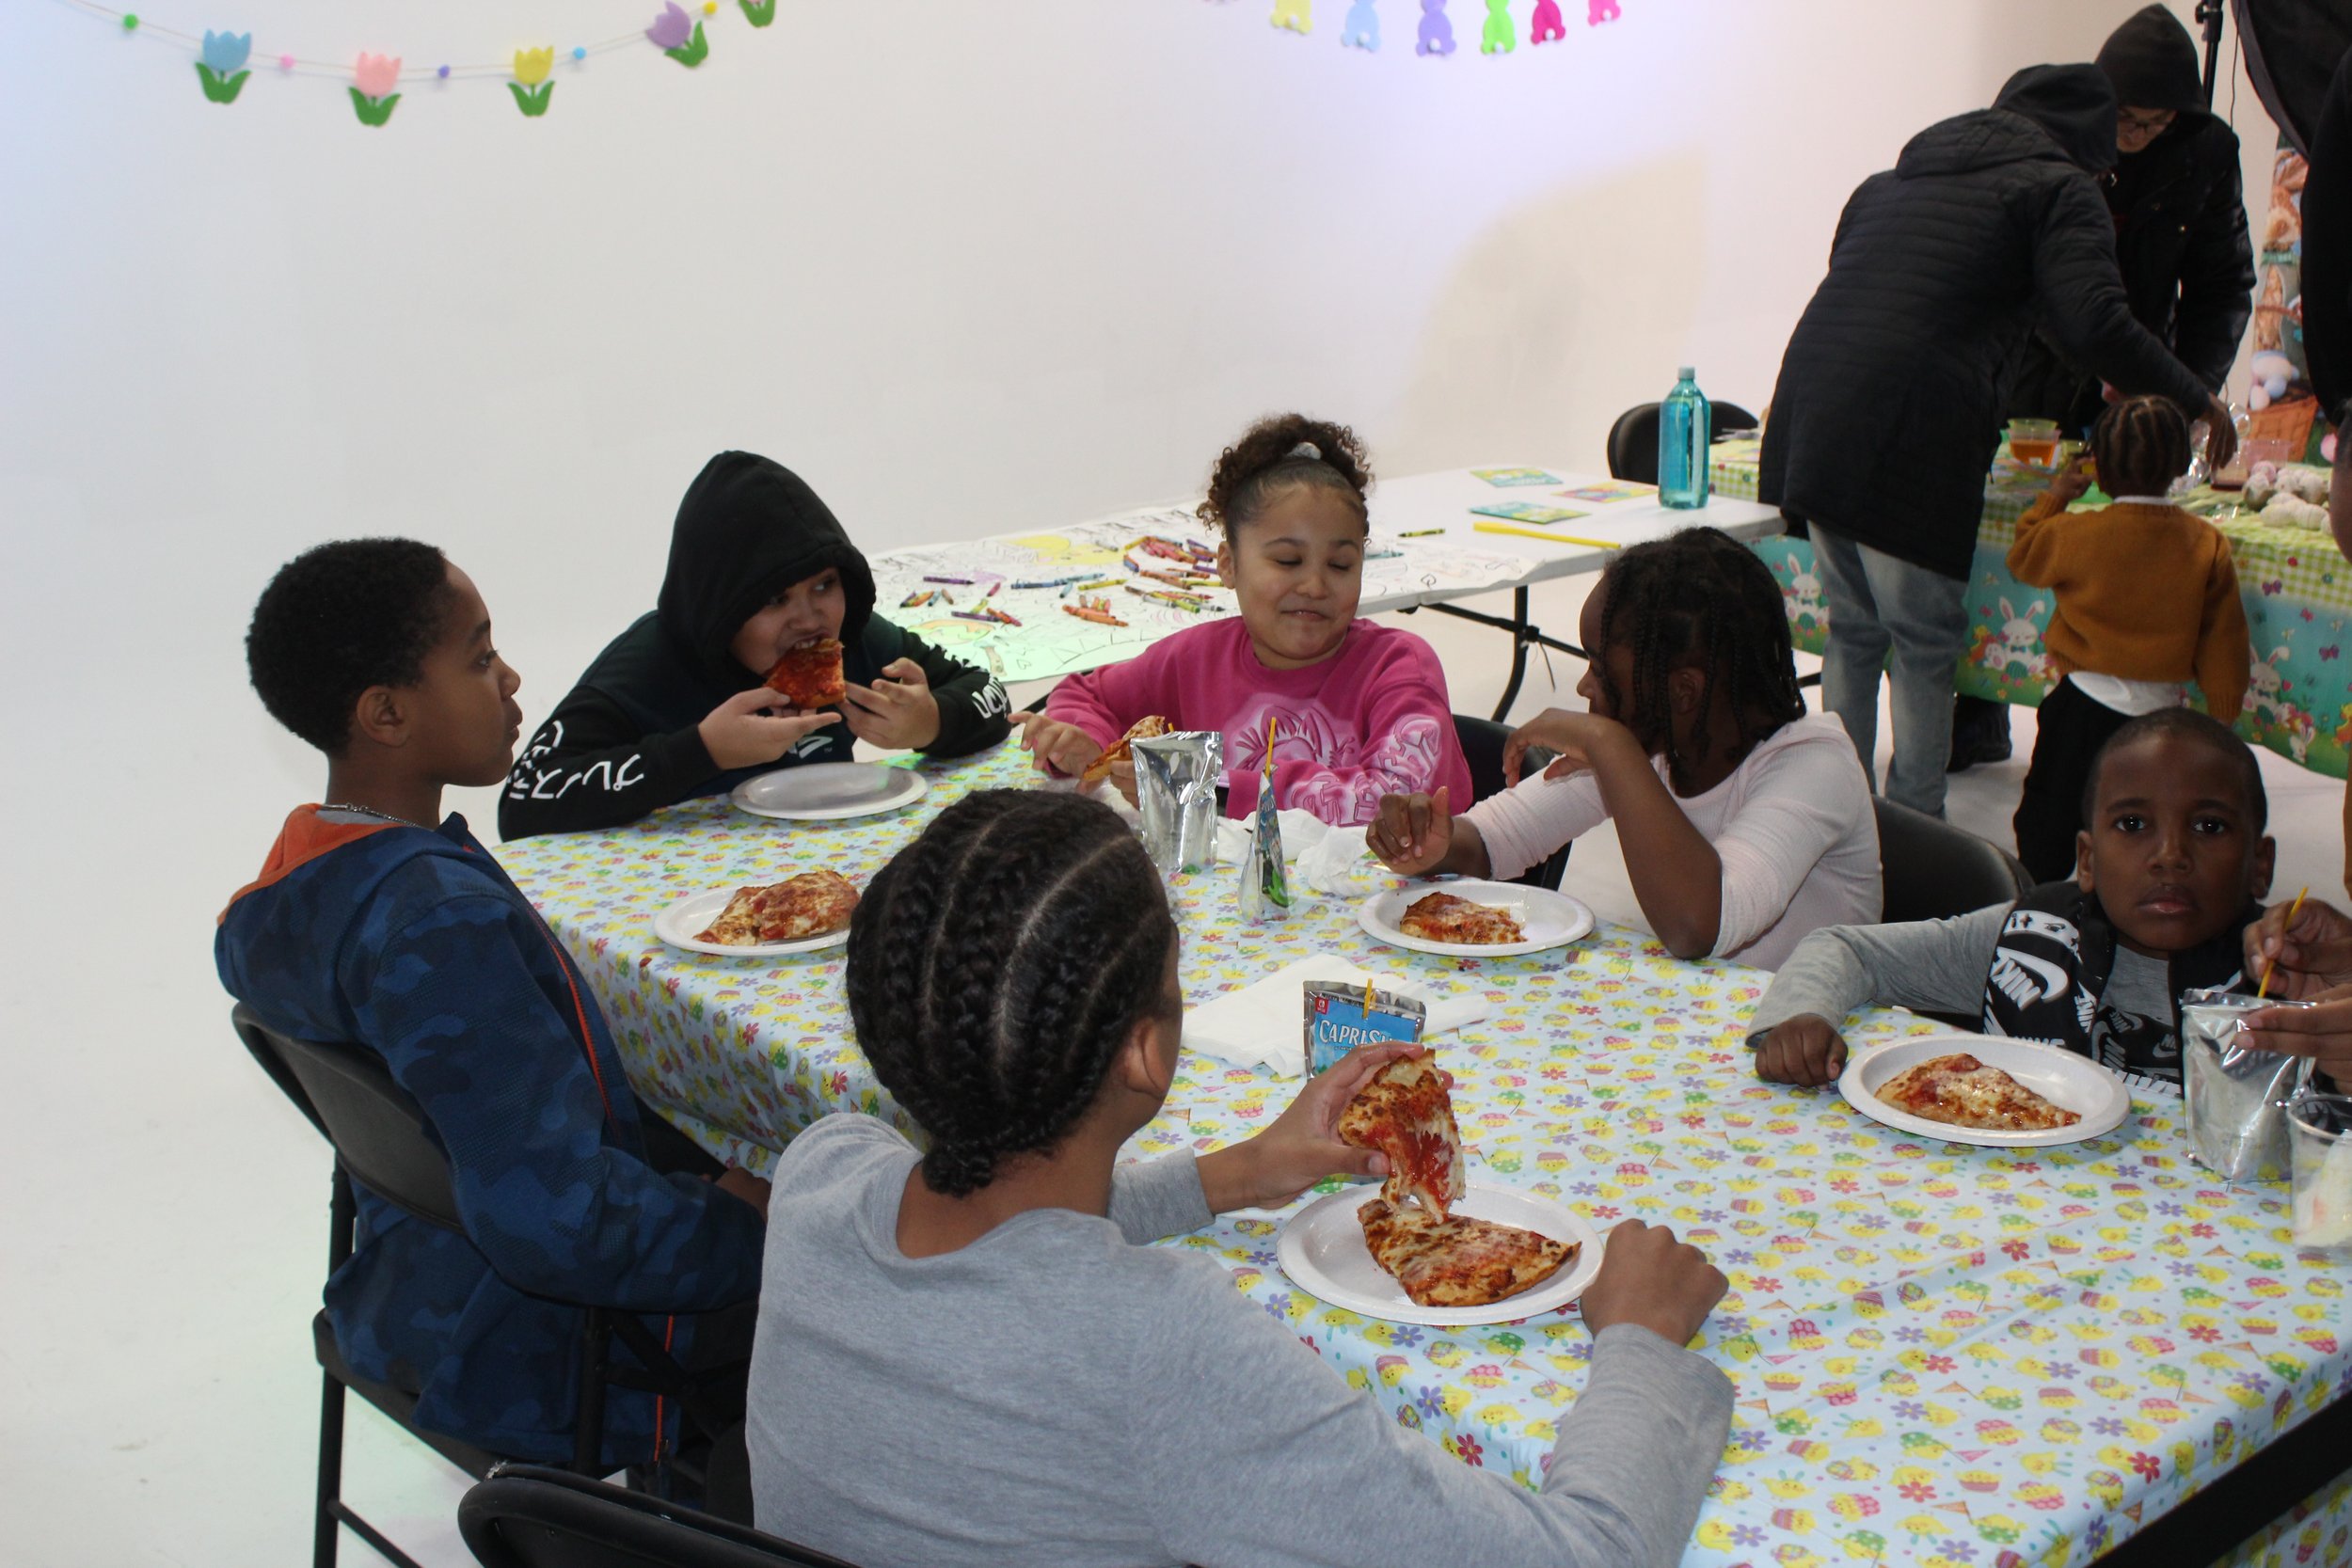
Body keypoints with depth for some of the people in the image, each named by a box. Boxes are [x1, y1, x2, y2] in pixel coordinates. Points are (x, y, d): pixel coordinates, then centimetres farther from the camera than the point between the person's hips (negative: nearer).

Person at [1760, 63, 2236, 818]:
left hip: (1810, 417, 7)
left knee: (1851, 629, 18)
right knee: (1924, 646, 3)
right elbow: (2095, 327, -10)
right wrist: (2195, 399, 3)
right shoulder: (2058, 188, 4)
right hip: (1909, 439, -7)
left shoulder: (1891, 179, 26)